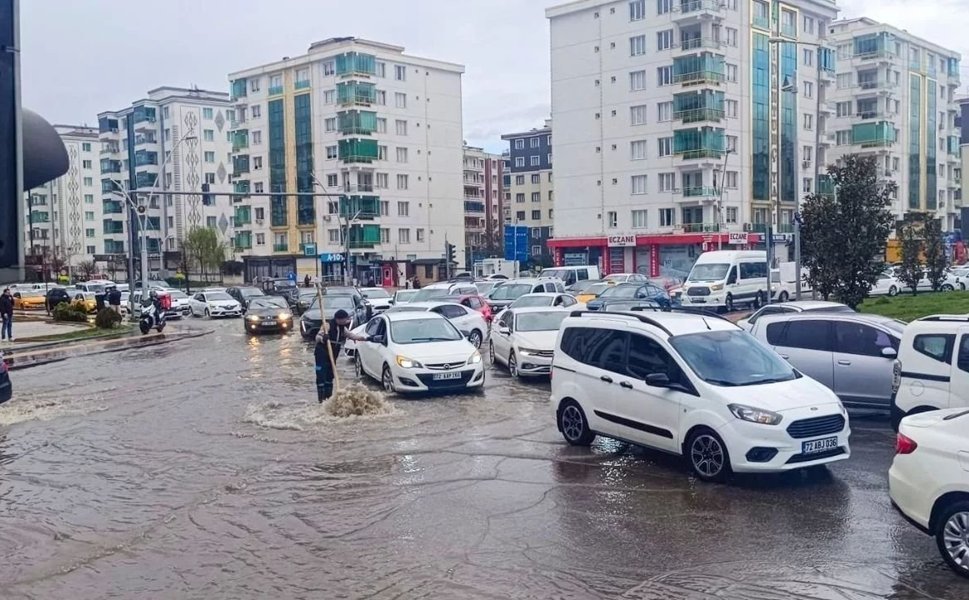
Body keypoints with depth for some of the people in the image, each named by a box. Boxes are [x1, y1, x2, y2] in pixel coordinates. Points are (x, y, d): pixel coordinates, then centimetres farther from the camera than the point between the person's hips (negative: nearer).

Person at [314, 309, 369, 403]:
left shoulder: (343, 329, 6)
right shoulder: (328, 325, -15)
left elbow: (354, 336, 9)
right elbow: (317, 337, -20)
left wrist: (366, 338, -2)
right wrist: (322, 338, -42)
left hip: (332, 356, 7)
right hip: (321, 354, -7)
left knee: (330, 376, 12)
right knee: (321, 376, -9)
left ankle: (328, 397, 19)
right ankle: (321, 398, -9)